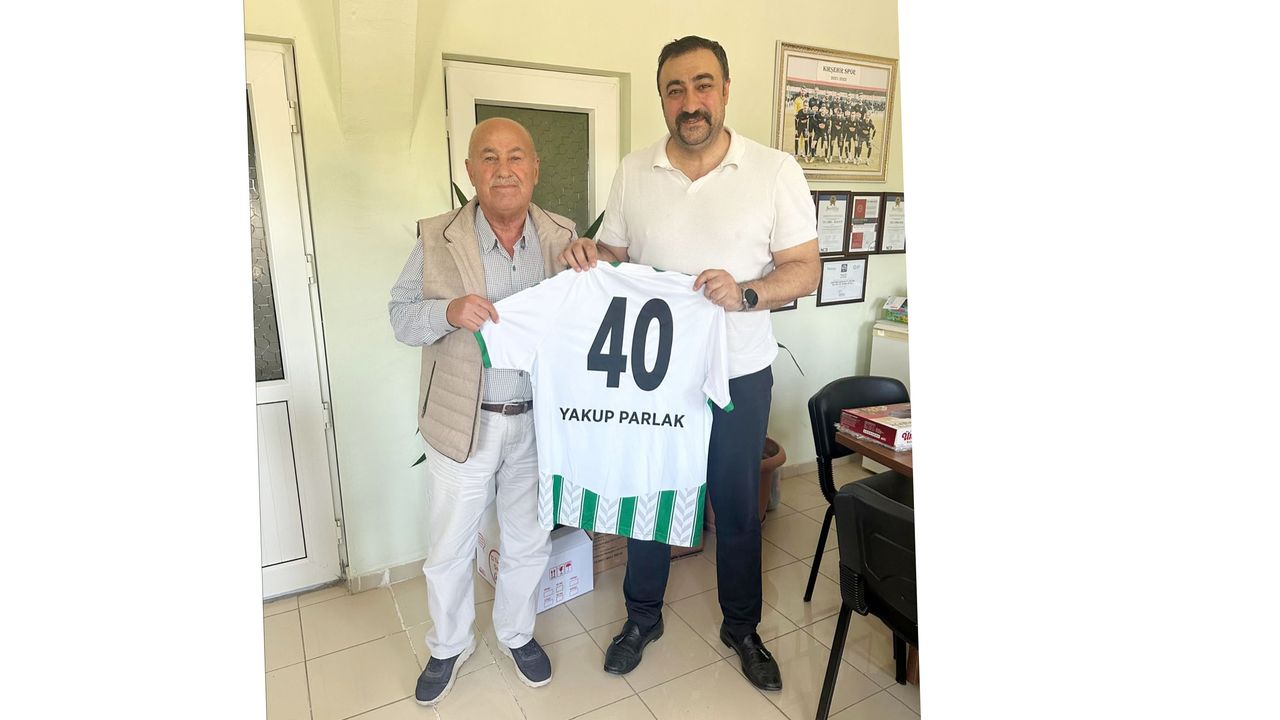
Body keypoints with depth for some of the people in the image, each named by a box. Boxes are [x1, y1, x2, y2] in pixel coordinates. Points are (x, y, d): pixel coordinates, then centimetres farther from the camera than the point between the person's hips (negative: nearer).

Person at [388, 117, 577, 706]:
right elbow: (402, 316, -2)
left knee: (528, 542, 19)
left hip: (539, 421, 2)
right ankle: (448, 647, 43)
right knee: (449, 548, 15)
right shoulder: (436, 239, -7)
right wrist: (448, 311, -22)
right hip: (463, 423, -1)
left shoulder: (563, 237, -2)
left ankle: (517, 633, 46)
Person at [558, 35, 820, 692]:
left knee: (737, 508, 15)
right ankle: (642, 618, 42)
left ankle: (742, 627, 40)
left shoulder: (776, 170, -6)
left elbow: (805, 268, -6)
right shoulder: (632, 172, 1)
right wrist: (589, 256, -14)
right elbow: (615, 256, 9)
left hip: (737, 374, -1)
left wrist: (746, 293, -24)